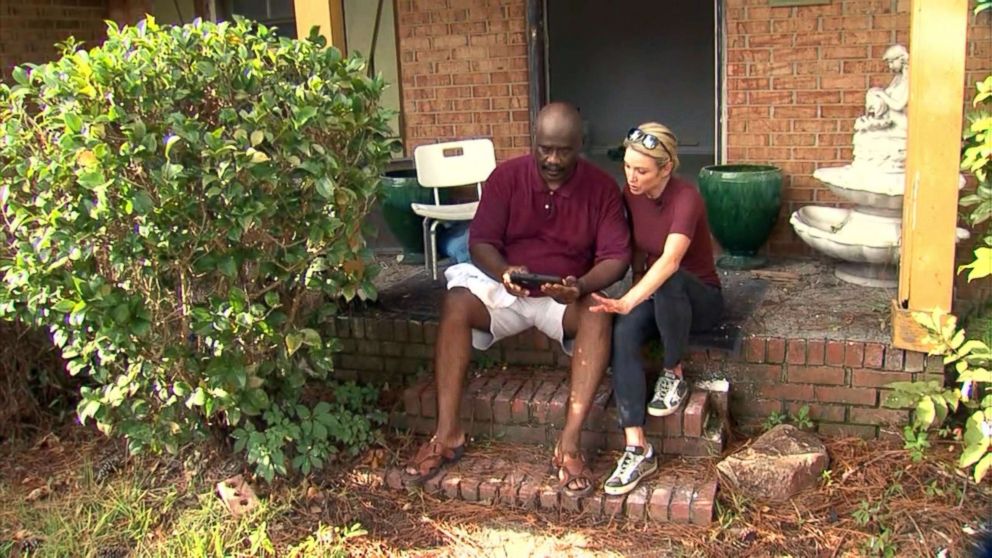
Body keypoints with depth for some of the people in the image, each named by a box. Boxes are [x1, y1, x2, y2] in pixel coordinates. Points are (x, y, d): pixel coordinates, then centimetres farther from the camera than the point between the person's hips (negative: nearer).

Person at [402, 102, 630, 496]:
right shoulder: (506, 177, -4)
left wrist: (581, 286, -31)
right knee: (456, 303, -29)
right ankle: (447, 434, -23)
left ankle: (569, 444, -34)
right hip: (506, 290, 1)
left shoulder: (602, 187, -5)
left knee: (598, 314, -34)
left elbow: (616, 257, -10)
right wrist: (504, 272, -30)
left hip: (567, 296, 0)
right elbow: (480, 242, -7)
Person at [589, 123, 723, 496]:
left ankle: (674, 375, -15)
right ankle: (638, 450, -32)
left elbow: (670, 260, -42)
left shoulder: (686, 198, -25)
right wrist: (638, 288, -5)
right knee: (622, 335, -29)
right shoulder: (631, 195, -4)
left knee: (669, 283, -41)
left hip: (698, 297, -5)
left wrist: (628, 302, -54)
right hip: (652, 293, 5)